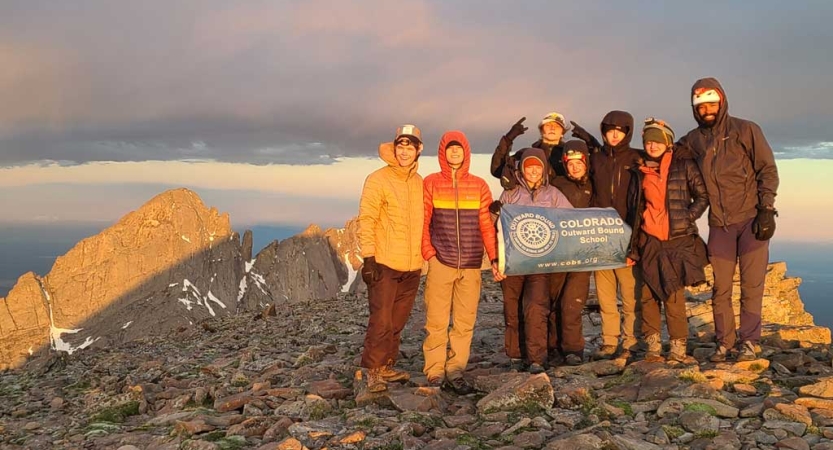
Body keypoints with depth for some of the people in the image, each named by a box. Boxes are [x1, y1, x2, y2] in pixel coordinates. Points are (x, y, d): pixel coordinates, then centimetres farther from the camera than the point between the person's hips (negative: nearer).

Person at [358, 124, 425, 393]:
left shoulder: (420, 184, 12)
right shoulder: (378, 180, -6)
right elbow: (366, 221, -9)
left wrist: (424, 253, 17)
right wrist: (368, 257, -15)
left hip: (412, 266, 6)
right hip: (384, 264, -6)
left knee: (398, 321, 11)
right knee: (381, 320, -6)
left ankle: (386, 366, 22)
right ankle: (373, 370, 4)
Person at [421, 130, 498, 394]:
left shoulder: (479, 186, 9)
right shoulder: (431, 184, 5)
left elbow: (486, 224, 7)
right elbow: (422, 222, 4)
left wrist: (494, 256, -1)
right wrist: (428, 253, -6)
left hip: (471, 266, 2)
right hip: (440, 263, -2)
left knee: (465, 323, 3)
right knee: (436, 322, -1)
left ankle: (455, 373, 11)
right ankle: (435, 374, 7)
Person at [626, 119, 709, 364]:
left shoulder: (684, 166, 2)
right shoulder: (638, 172, 11)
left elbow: (703, 196, 6)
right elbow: (632, 210, 14)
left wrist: (688, 218, -8)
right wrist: (632, 248, 11)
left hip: (678, 240, -3)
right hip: (649, 241, 3)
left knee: (674, 295, -6)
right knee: (648, 294, -1)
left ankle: (678, 348, 2)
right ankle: (653, 347, 7)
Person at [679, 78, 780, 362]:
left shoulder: (746, 130, -1)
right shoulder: (693, 140, 8)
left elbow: (768, 170, -3)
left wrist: (766, 210, -11)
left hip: (751, 220, -3)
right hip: (719, 225, 3)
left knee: (752, 286, -2)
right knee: (721, 289, 5)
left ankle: (748, 342, 8)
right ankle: (725, 343, 15)